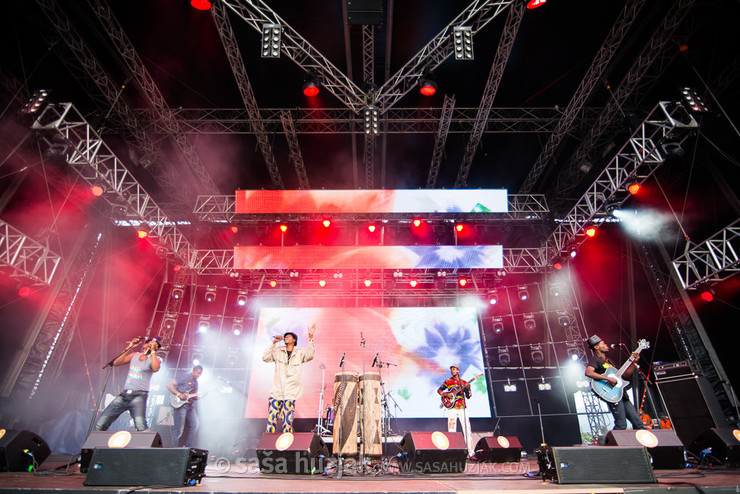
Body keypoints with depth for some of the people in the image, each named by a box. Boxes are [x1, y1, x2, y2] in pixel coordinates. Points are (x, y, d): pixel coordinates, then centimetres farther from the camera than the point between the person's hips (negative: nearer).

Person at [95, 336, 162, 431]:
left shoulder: (154, 359, 2)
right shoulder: (135, 355, 16)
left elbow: (155, 368, -21)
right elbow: (116, 363, 7)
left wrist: (153, 351, -14)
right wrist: (129, 348, 1)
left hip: (139, 396, -5)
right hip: (124, 395, 5)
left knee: (141, 426, -28)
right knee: (99, 425, 8)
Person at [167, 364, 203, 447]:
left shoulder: (195, 382, 16)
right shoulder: (184, 377, -9)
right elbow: (169, 385, -14)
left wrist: (196, 397, -4)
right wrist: (179, 394, -21)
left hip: (190, 405, 8)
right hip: (180, 405, -8)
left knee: (195, 424, 1)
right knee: (179, 429, -4)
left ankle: (188, 446, 11)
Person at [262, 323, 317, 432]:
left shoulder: (300, 352, 7)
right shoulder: (278, 351, 11)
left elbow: (309, 355, -12)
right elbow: (265, 358, 0)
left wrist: (311, 338, -24)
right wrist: (273, 343, -6)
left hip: (290, 393, -1)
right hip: (276, 391, 1)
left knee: (288, 421, -4)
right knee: (271, 420, 1)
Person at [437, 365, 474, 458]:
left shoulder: (464, 382, 10)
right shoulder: (448, 381, 7)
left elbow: (468, 396, 8)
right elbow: (439, 390, 11)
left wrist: (468, 389, -11)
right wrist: (446, 395, -7)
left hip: (462, 408, 1)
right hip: (452, 408, -1)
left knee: (467, 429, -2)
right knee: (451, 431, -3)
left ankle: (471, 452, 3)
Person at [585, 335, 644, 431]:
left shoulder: (608, 361, 24)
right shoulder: (595, 360, -5)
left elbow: (625, 375, 26)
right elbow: (588, 372, -25)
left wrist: (634, 362, 18)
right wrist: (608, 378, -26)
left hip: (621, 394, 9)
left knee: (638, 423, 9)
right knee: (621, 425, -13)